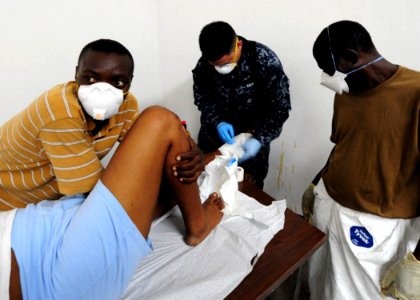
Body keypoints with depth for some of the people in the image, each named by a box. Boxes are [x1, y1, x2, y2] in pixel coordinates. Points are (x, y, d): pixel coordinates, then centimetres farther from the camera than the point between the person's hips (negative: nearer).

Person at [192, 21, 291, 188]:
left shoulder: (265, 61, -25)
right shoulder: (203, 65, -17)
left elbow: (280, 107, -19)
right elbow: (202, 99, -3)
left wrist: (259, 139, -30)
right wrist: (217, 122, -22)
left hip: (253, 135, -2)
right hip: (215, 132, 3)